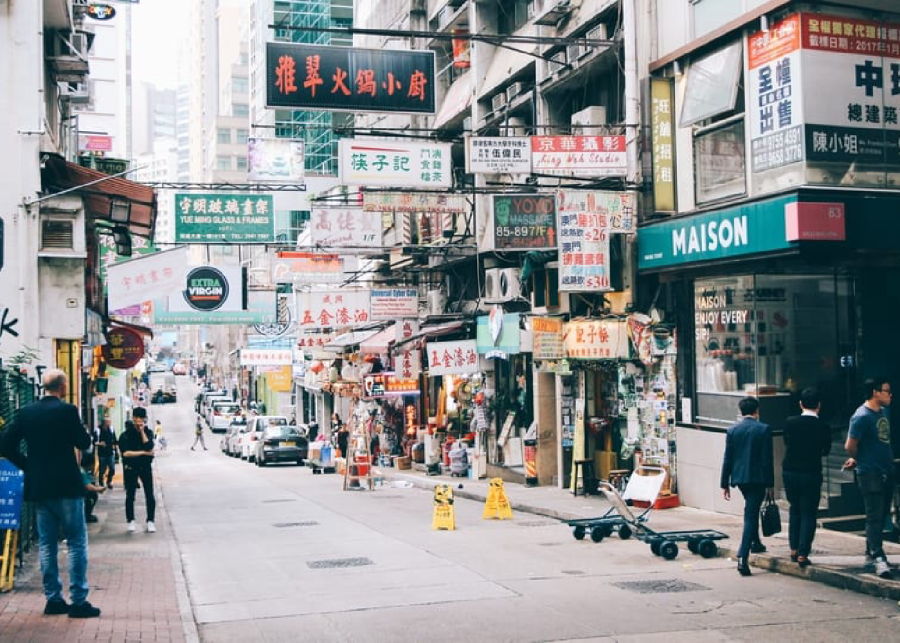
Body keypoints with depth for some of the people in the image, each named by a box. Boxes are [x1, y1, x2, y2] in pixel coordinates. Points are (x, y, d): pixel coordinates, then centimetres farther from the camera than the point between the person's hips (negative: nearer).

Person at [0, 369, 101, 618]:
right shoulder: (67, 410, -11)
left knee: (47, 545, 12)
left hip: (38, 487, 5)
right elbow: (84, 442, -5)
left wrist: (28, 466, 9)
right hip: (66, 486, -5)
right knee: (77, 543, 2)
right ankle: (78, 601, 0)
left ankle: (53, 599, 15)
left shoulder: (26, 412, 4)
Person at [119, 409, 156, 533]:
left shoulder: (148, 432, 1)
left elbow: (149, 447, -16)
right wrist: (143, 452, -14)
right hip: (130, 468, -2)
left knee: (149, 495, -2)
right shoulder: (126, 435, -8)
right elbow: (125, 453, -17)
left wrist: (142, 431, -16)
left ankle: (150, 521, 6)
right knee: (130, 495, 5)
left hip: (145, 467, 2)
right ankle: (131, 521, 17)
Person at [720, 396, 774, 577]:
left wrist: (725, 484, 8)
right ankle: (743, 558, -11)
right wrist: (770, 484, -3)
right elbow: (767, 459, -9)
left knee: (752, 509, 28)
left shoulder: (732, 431, 1)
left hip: (739, 477, 4)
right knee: (750, 515, -3)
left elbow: (727, 459, 2)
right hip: (757, 478, -4)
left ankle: (755, 543, 39)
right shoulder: (764, 429, -7)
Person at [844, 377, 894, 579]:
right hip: (870, 474, -8)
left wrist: (856, 460, 13)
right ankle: (878, 558, -10)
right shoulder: (862, 417, -16)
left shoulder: (883, 411, 11)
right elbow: (850, 446, -15)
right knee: (874, 517, -9)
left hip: (886, 471, 8)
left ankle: (870, 555, 23)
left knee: (881, 516, 13)